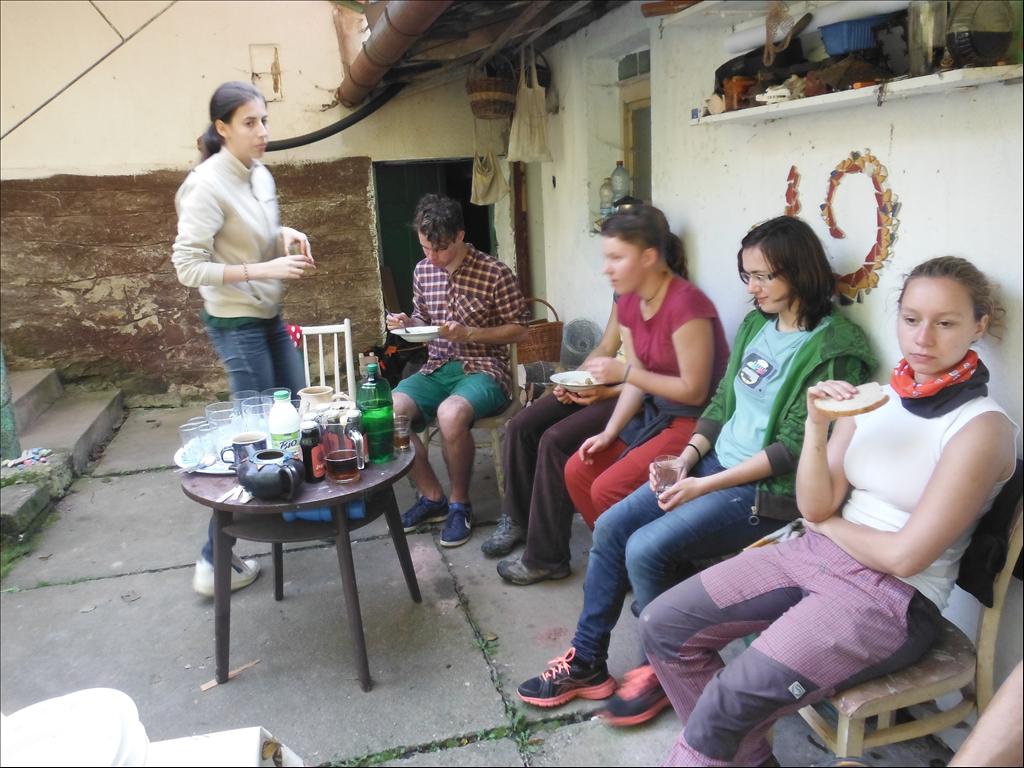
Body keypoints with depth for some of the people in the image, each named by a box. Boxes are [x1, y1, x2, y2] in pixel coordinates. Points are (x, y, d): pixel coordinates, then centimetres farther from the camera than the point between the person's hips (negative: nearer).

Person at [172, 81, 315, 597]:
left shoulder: (261, 176, 5)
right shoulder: (207, 185, -20)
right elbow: (187, 267, -23)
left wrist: (285, 236, -1)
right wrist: (264, 269, -28)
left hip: (270, 316, 9)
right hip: (236, 323, -8)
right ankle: (215, 562, 8)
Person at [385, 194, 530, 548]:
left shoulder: (494, 272, -8)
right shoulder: (422, 270, 8)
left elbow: (519, 329, -5)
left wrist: (469, 334, -17)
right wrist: (407, 323, -3)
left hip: (484, 369, -5)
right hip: (436, 368, 6)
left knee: (450, 414, -37)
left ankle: (459, 503, -11)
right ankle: (432, 495, -2)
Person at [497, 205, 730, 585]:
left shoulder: (685, 305, -24)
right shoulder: (629, 302, 2)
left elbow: (694, 391, -22)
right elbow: (638, 381, 5)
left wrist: (623, 371, -22)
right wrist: (609, 433, -6)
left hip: (693, 420, -8)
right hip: (654, 411, 9)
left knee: (608, 489, -16)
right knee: (578, 471, 2)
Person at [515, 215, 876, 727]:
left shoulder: (831, 351, -14)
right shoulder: (755, 325, 10)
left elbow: (794, 449, -18)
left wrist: (705, 486, -19)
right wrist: (686, 458, -3)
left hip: (768, 491, -8)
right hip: (714, 464, 8)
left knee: (647, 548, -21)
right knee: (610, 527, -4)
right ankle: (586, 663, 10)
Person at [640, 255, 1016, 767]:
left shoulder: (982, 427, -12)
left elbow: (906, 556, -16)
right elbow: (815, 507, -1)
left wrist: (829, 523, -1)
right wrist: (817, 427, -15)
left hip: (895, 597, -6)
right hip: (814, 553, 7)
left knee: (730, 701, -25)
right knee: (663, 624, -3)